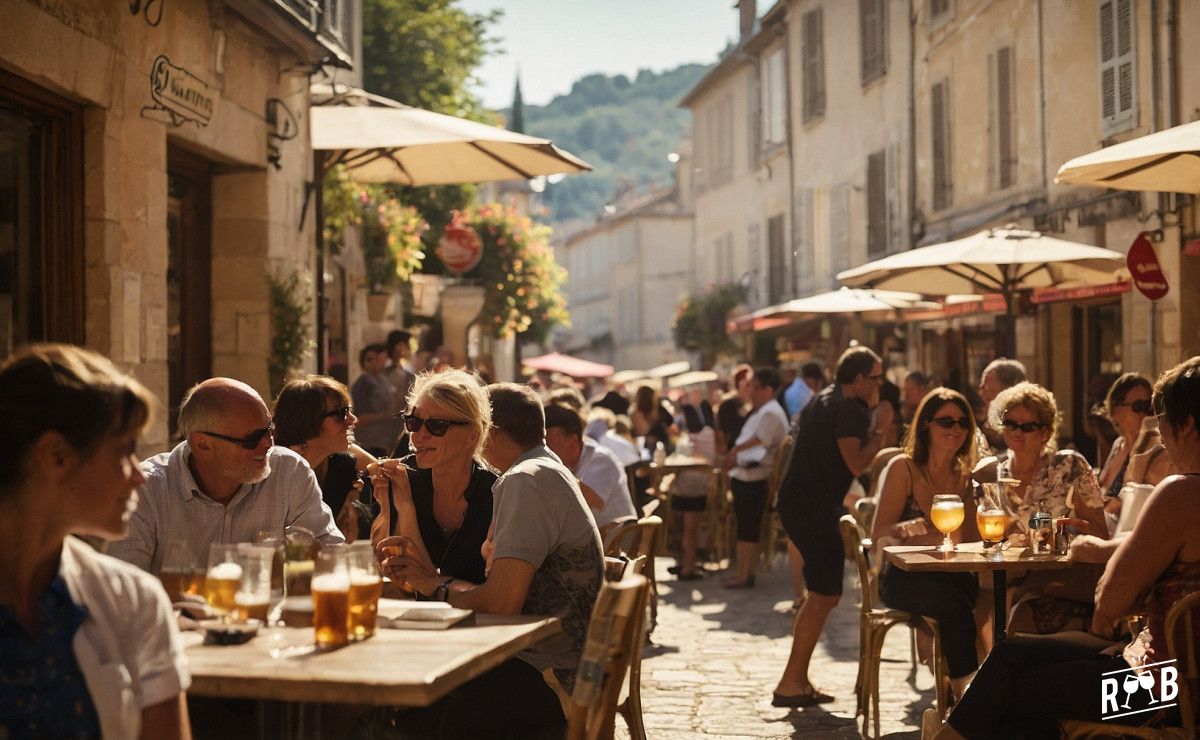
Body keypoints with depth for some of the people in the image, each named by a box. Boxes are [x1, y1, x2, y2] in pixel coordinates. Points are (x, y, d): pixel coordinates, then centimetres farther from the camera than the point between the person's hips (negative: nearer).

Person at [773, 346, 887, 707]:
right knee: (824, 595, -7)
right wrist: (879, 437, -3)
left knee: (821, 593, 16)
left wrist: (869, 411, 18)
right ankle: (791, 683, -7)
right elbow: (856, 463, -21)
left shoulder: (823, 399, 18)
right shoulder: (849, 409, -13)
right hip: (814, 507, -10)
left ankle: (798, 679, 19)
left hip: (796, 501, 10)